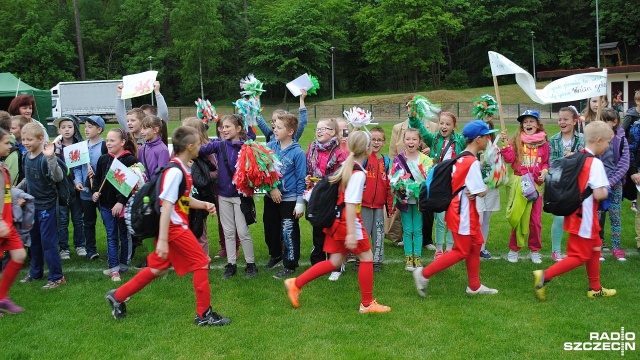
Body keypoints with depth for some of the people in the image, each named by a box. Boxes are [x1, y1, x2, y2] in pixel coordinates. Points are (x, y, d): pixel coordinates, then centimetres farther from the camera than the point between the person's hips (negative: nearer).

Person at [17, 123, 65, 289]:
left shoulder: (45, 158, -21)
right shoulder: (26, 157, 3)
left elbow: (58, 177, -36)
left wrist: (51, 157, -44)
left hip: (47, 205, -8)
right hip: (32, 205, 8)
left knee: (48, 242, -3)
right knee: (34, 241, 19)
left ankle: (57, 277, 7)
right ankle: (35, 272, 34)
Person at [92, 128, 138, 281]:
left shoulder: (130, 160, -12)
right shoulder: (103, 159, 6)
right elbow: (97, 178, 17)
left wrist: (121, 202, -20)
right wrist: (95, 191, -1)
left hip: (123, 205, -5)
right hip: (106, 205, 5)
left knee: (124, 236, 10)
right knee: (111, 236, 5)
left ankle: (123, 265, 24)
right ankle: (114, 268, 7)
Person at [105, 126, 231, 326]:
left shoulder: (183, 170, 9)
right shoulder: (175, 171, -20)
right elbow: (166, 206, -24)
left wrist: (204, 205, 4)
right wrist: (162, 240, -27)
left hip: (178, 226, 10)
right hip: (174, 228, -10)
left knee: (158, 268, 18)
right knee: (201, 265, -3)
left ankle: (118, 296, 31)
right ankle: (204, 315, 8)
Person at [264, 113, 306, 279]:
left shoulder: (297, 152, -14)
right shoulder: (270, 146, -2)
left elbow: (301, 179, -10)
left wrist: (300, 203, -10)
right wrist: (271, 187, -12)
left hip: (289, 199, -5)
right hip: (271, 196, 5)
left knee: (289, 233, 1)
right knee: (270, 228, 19)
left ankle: (290, 265, 17)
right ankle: (275, 255, 42)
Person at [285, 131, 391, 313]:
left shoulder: (346, 166, 8)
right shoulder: (359, 174, -18)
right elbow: (350, 204, -24)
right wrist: (351, 233, -26)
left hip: (337, 220, 9)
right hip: (347, 221, -9)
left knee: (335, 261, 14)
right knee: (367, 257, 5)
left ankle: (296, 283, 15)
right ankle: (367, 303, 15)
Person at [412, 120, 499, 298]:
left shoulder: (461, 158, 8)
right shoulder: (473, 162, -20)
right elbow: (481, 192, -20)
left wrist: (472, 192, -6)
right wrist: (485, 188, 1)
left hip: (466, 211, 10)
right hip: (463, 212, -10)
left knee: (475, 245, 17)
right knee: (461, 251, 0)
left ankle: (474, 286, 27)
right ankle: (424, 274, 3)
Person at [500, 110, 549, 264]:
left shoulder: (543, 143, 3)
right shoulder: (517, 140, -1)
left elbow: (546, 163, 10)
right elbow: (509, 159, -10)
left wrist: (544, 172, -8)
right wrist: (505, 142, -18)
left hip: (535, 184, 1)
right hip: (519, 183, -1)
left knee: (536, 219, 7)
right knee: (517, 218, 5)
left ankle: (535, 250, 22)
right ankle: (513, 249, 19)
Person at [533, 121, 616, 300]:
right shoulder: (595, 163, -20)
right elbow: (599, 195, -24)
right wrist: (606, 191, -4)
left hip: (574, 213, 9)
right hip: (584, 217, -9)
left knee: (594, 248, 22)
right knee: (579, 256, 1)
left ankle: (595, 288, 33)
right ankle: (544, 276, -5)